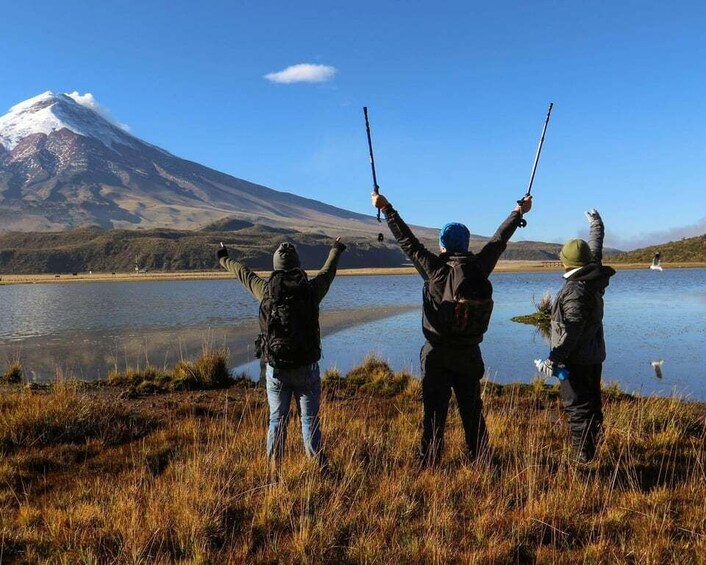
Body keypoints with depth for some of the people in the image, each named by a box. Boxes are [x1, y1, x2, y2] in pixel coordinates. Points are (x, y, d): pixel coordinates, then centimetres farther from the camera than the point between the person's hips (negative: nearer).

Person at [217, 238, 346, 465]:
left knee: (277, 420, 12)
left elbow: (244, 273, 16)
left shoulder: (266, 290, -3)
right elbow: (327, 272, 15)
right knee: (310, 420, 7)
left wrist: (224, 259, 37)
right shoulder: (311, 289, -6)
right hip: (306, 368, -1)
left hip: (275, 369, 2)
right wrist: (335, 251, 37)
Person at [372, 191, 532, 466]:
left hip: (436, 355, -3)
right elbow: (499, 240, 10)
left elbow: (408, 242, -4)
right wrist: (519, 212, 27)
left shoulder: (435, 268, -11)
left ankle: (429, 465, 10)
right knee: (472, 411, 15)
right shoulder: (479, 267, -4)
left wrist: (386, 209, 6)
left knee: (434, 413, 4)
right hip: (469, 356, 3)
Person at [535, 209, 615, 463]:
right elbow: (596, 251, 21)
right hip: (594, 356, 9)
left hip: (576, 360, -9)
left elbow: (571, 331, -29)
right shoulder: (595, 278, 2)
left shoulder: (576, 291, -24)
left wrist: (554, 358, -29)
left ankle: (583, 457, -1)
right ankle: (594, 447, 29)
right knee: (592, 404, 19)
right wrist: (597, 226, 36)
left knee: (577, 408, -4)